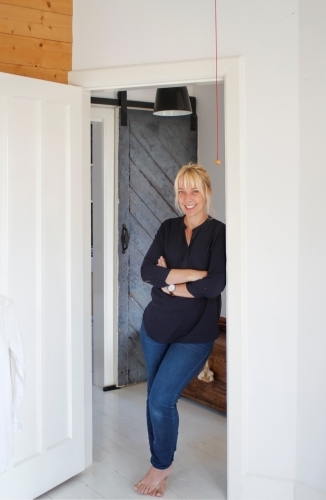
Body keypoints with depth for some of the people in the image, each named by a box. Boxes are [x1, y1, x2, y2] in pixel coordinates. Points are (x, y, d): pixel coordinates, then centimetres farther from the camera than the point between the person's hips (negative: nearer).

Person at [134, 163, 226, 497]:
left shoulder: (218, 233, -9)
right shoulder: (168, 228, 4)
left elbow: (214, 285, -21)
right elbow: (147, 270, -8)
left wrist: (169, 283, -12)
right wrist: (189, 274, -19)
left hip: (194, 333, -5)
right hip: (155, 326, 5)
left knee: (161, 399, -6)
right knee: (155, 398, 13)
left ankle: (161, 466, 21)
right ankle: (161, 461, 35)